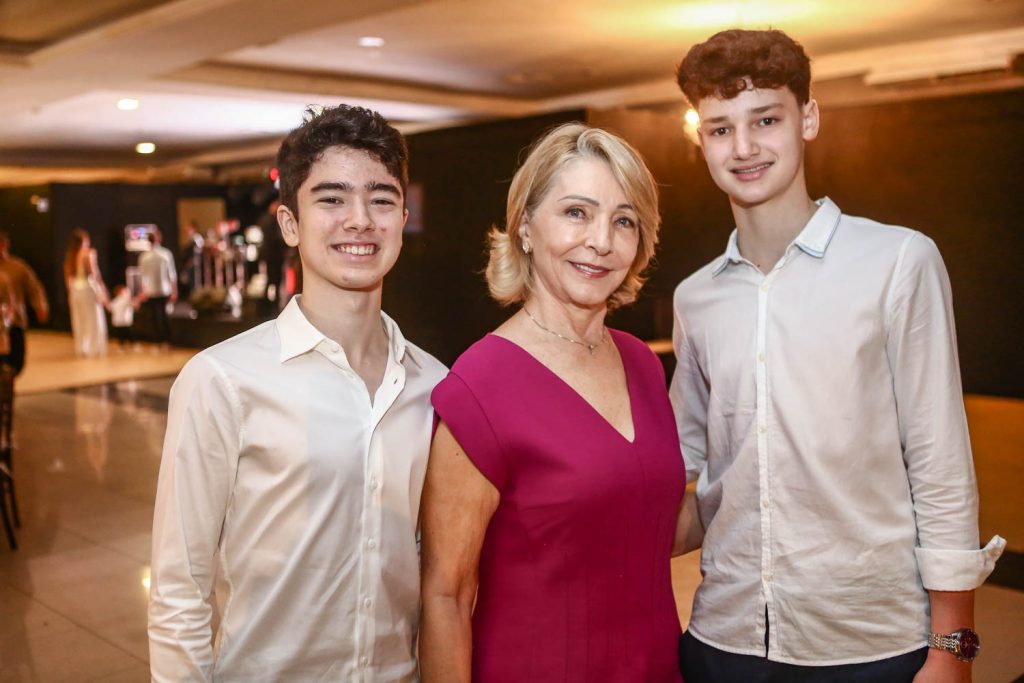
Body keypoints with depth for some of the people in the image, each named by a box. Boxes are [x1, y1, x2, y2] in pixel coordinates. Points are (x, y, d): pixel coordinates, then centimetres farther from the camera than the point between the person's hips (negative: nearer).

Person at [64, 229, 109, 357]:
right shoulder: (88, 254, -12)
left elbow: (67, 277, 7)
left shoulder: (69, 256, 4)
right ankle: (94, 348, 4)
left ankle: (81, 348, 16)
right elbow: (94, 274, -15)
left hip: (75, 290, 5)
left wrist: (70, 292, 16)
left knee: (79, 322, 12)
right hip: (88, 289, -5)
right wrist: (102, 290, -9)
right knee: (93, 321, 3)